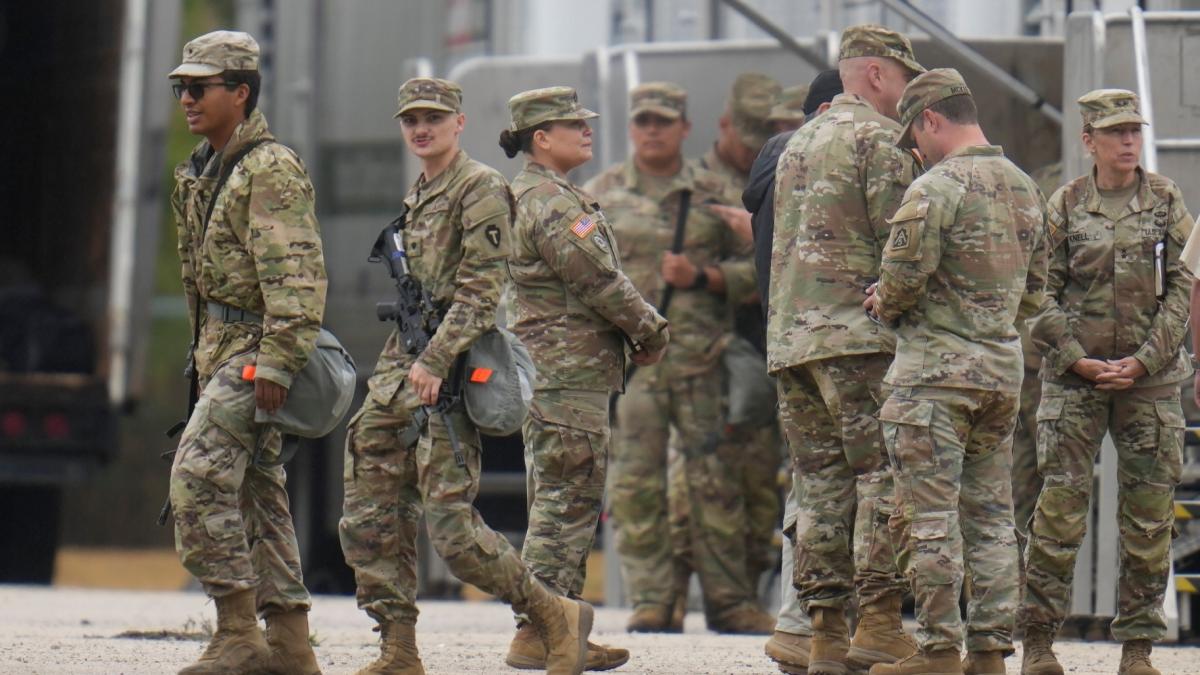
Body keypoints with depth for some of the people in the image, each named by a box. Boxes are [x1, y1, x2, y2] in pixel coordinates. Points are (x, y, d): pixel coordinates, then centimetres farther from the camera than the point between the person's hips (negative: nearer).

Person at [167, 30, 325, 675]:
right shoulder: (202, 171, 16)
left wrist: (275, 360, -25)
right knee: (255, 489, 9)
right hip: (223, 349, 10)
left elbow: (297, 275, -20)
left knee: (199, 472, -17)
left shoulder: (270, 169, -13)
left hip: (254, 349, -10)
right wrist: (206, 358, 21)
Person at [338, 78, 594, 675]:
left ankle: (557, 618, -1)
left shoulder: (481, 189, -7)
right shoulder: (417, 197, 20)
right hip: (399, 366, 9)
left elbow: (480, 289, -14)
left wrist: (435, 361, -21)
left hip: (448, 370, -9)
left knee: (450, 524, -13)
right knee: (369, 520, 3)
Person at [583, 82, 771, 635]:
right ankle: (650, 600, 4)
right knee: (637, 484, -2)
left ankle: (729, 600, 4)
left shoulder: (714, 195, 10)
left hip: (702, 358, 0)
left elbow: (751, 268, 10)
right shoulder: (601, 196, 10)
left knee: (716, 480, -1)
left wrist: (701, 277, -7)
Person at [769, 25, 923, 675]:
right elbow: (898, 239, -12)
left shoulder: (799, 142, 23)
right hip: (857, 331, -8)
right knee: (885, 476, -7)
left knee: (820, 485, 6)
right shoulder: (878, 137, -4)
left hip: (788, 336, 8)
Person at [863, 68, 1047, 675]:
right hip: (1003, 366, 8)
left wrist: (885, 306, 0)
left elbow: (906, 272, -20)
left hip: (936, 369, -7)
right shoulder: (1024, 188, 12)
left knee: (929, 517, -4)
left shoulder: (936, 187, -13)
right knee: (990, 516, 10)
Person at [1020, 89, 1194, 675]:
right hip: (1073, 379, -1)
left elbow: (1182, 290, 1)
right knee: (1060, 506, -6)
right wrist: (1079, 361, -8)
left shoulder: (1166, 201, 5)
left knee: (1149, 515, 1)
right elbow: (1042, 294, 3)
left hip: (1151, 378, 1)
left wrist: (1143, 362, -8)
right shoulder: (1065, 205, 4)